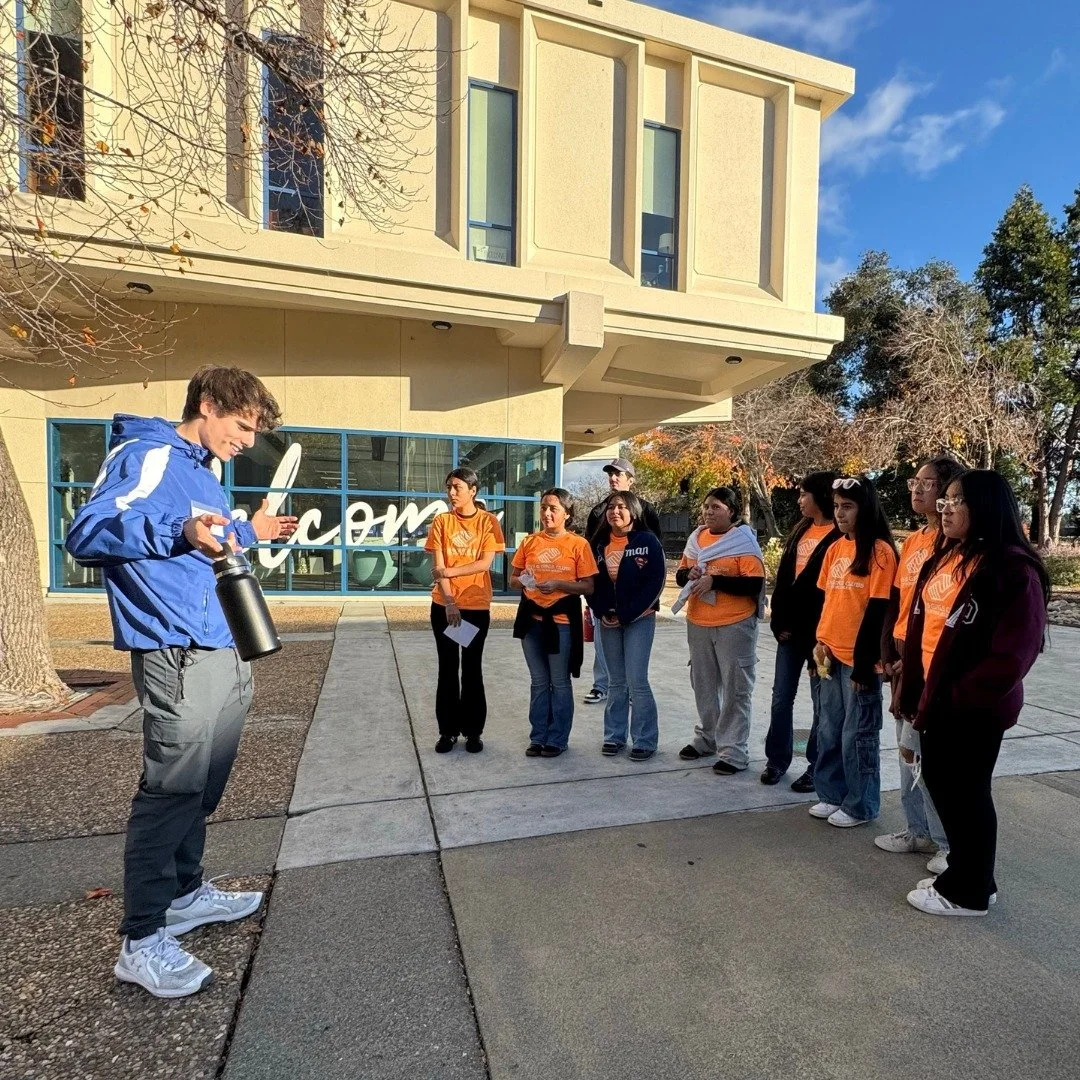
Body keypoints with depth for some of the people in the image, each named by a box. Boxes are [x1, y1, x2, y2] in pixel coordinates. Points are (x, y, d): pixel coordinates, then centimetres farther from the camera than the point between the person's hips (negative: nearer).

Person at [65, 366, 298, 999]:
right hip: (178, 656, -10)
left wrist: (248, 532, 32)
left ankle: (186, 893, 35)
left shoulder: (204, 473, 20)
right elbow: (87, 534, -20)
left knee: (202, 787, 18)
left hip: (223, 653, 10)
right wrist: (179, 532, -34)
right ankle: (143, 940, 11)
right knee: (171, 791, -3)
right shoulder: (146, 455, -8)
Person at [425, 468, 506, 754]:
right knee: (448, 668, 8)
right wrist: (449, 601, -15)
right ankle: (448, 730, 18)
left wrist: (450, 571, -17)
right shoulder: (441, 521, 1)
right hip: (444, 605, 1)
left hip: (477, 605, -1)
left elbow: (486, 562, -10)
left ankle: (473, 731, 18)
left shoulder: (488, 521, -2)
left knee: (472, 668, 7)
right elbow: (438, 566, -5)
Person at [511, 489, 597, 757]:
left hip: (562, 621, -4)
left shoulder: (578, 544, -5)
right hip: (532, 619, 4)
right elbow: (513, 579, 11)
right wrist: (522, 581, -11)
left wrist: (558, 585, -20)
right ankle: (538, 737, 26)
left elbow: (588, 587, -7)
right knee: (538, 682, 14)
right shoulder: (530, 542, 6)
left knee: (559, 683, 7)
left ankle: (557, 739, 21)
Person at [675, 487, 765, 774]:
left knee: (734, 689, 1)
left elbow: (754, 584, -17)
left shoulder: (744, 542, -9)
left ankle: (733, 751, 11)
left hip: (734, 626, -6)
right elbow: (680, 574, 16)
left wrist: (714, 581, -22)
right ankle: (706, 738, 33)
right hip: (698, 624, 7)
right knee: (703, 685, 17)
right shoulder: (697, 538, 10)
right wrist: (689, 574, -7)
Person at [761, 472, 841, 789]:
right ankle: (777, 760, 24)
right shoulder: (799, 531, 13)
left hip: (819, 630, -7)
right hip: (789, 628, 7)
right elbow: (783, 578, 10)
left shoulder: (839, 536, -10)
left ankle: (817, 766, 20)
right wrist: (779, 621, 2)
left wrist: (819, 631, -15)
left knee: (822, 700, 7)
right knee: (781, 697, 11)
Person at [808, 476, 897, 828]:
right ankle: (832, 794, 30)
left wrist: (864, 661, -14)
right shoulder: (835, 548, 9)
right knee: (829, 730, 15)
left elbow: (878, 611, -14)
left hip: (859, 657, -7)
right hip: (832, 653, 7)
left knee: (857, 734, 6)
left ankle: (860, 806, 22)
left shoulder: (880, 550, -12)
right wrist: (821, 640, 6)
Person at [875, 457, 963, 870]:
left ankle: (950, 842, 18)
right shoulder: (912, 541, 12)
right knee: (909, 748, 15)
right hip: (903, 657, 8)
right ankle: (918, 830, 30)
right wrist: (889, 653, 6)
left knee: (921, 751, -1)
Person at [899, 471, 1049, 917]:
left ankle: (969, 891, 27)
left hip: (975, 705, -8)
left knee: (965, 790, 7)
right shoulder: (944, 559, 10)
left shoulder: (1013, 569, -15)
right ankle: (964, 872, 38)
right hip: (935, 696, 8)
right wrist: (913, 687, 8)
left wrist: (959, 695, -17)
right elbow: (920, 625, 12)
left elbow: (1014, 650, -19)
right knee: (939, 780, 18)